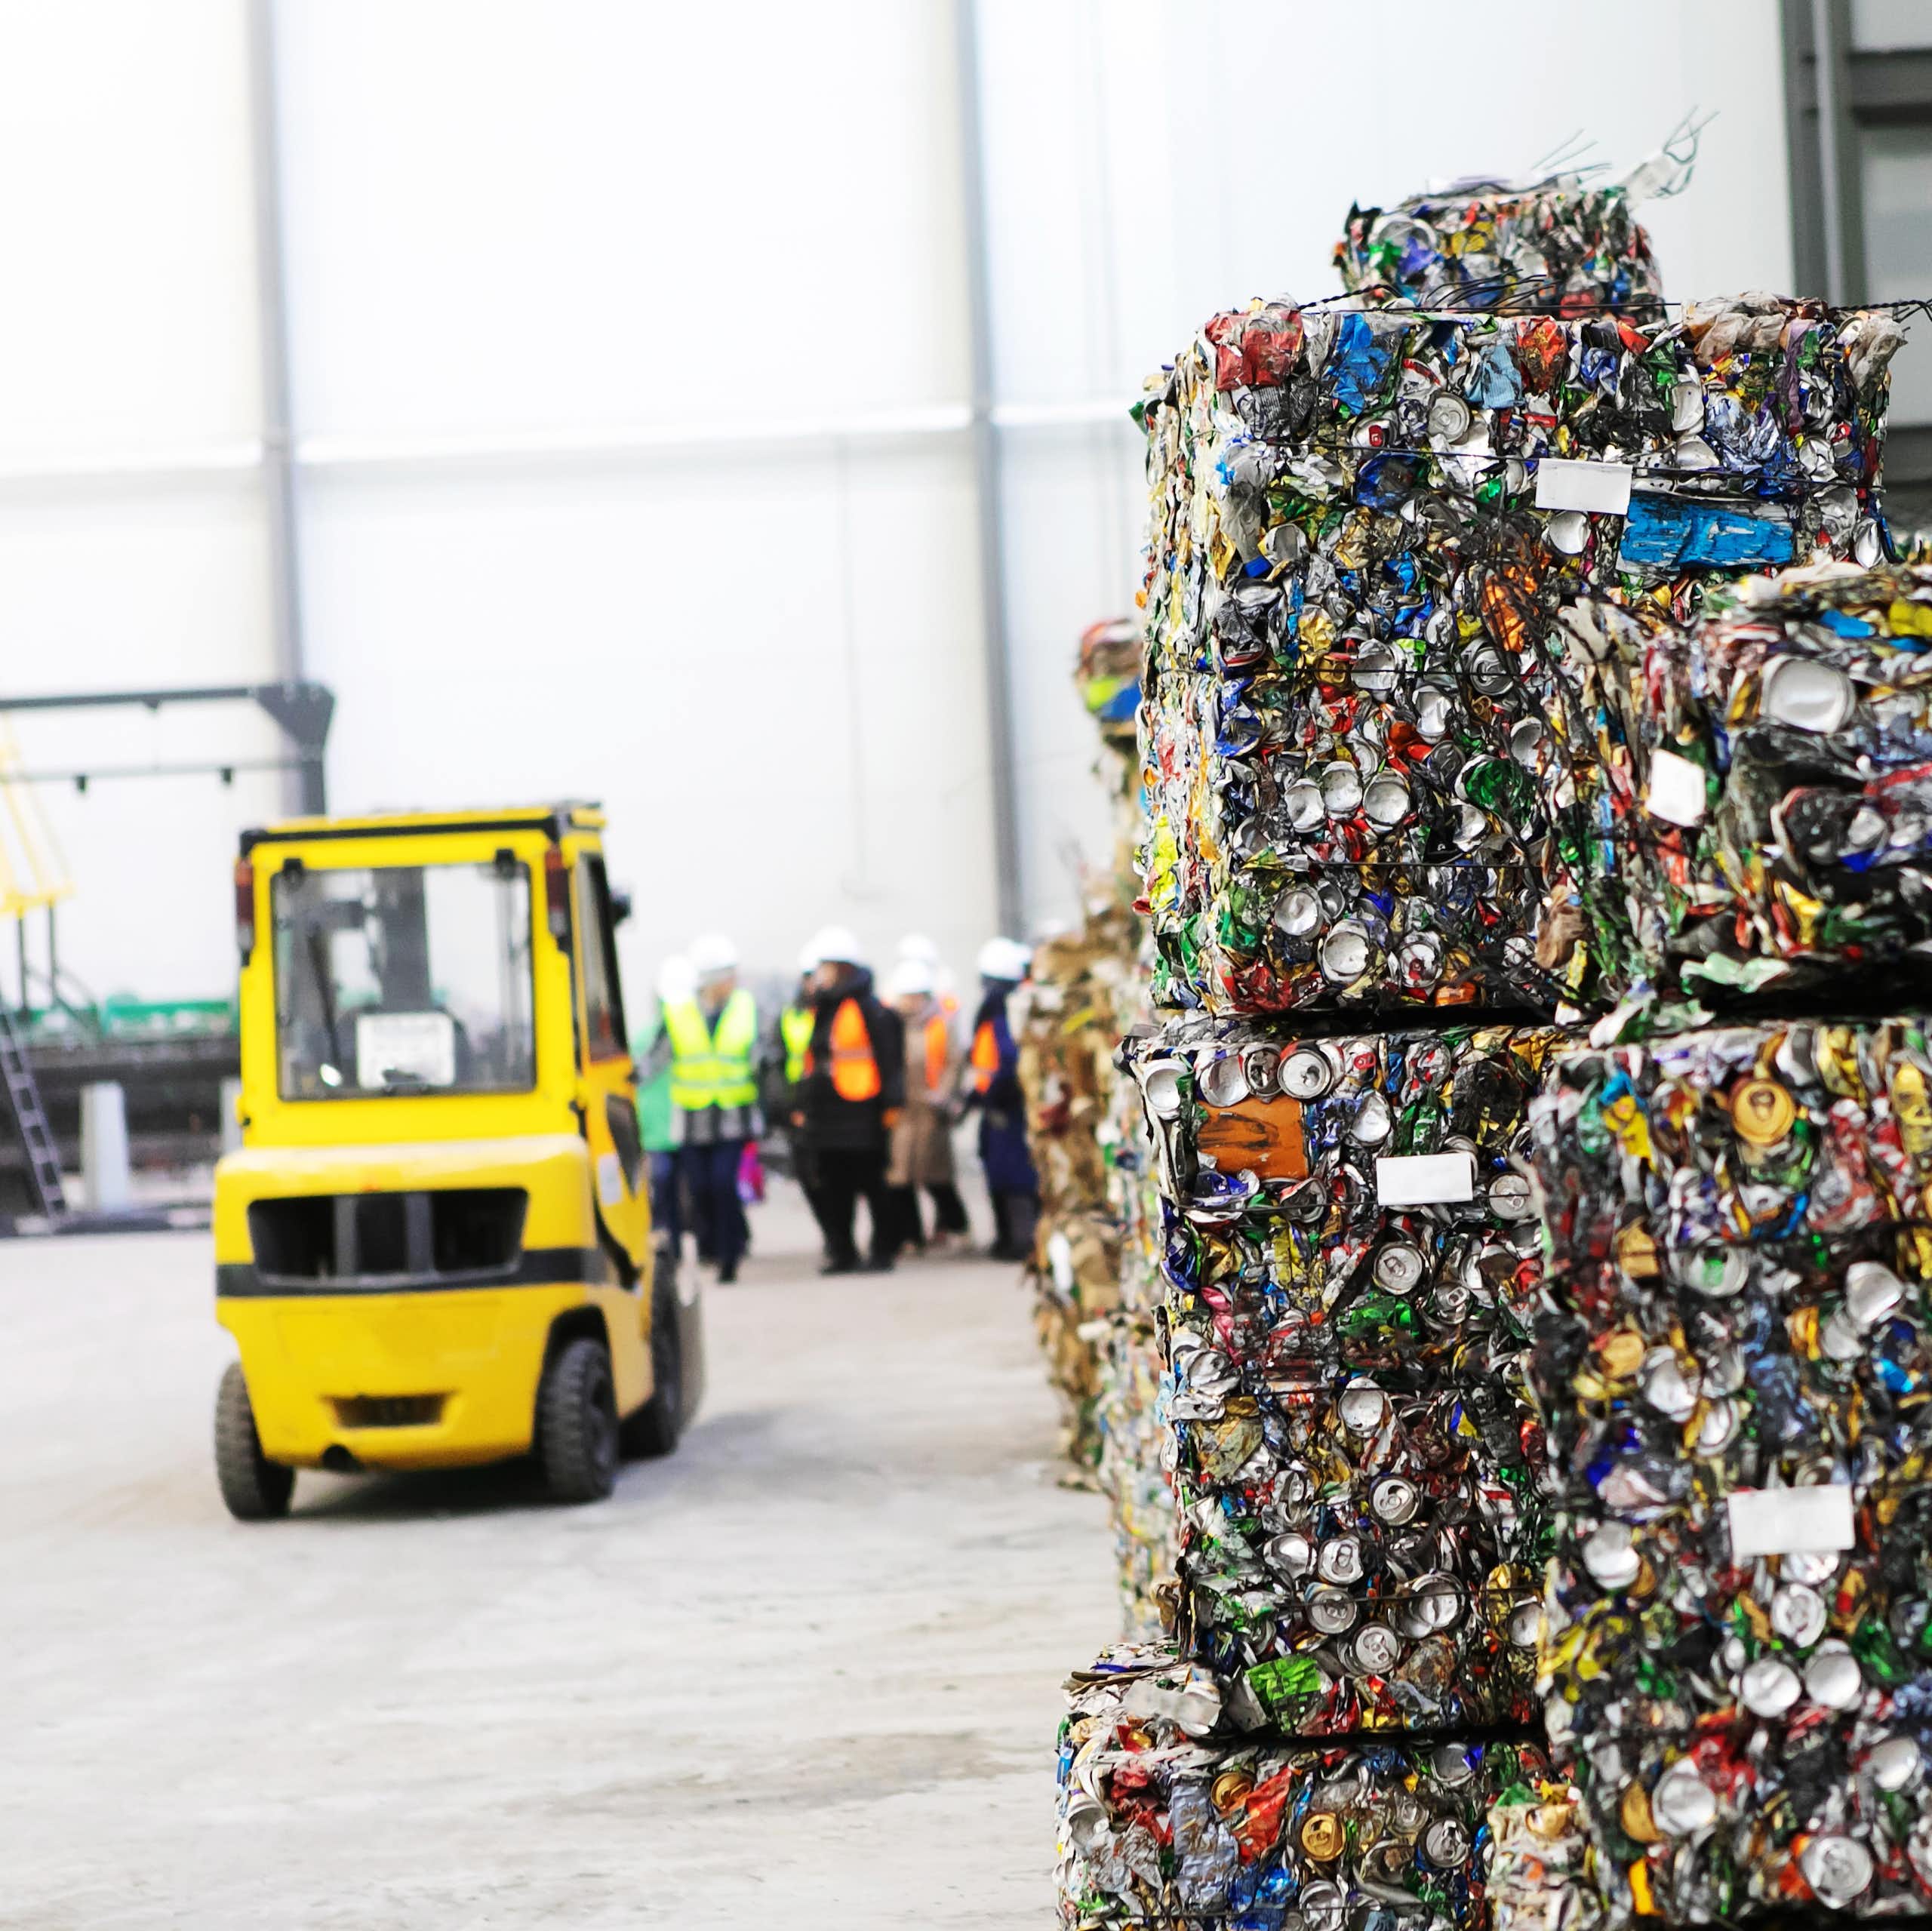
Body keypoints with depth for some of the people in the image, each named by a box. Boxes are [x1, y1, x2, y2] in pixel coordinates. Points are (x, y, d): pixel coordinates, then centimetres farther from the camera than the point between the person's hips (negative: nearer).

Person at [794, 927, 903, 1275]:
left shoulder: (867, 1008, -9)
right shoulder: (820, 1008, 15)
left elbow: (889, 1056, -10)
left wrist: (891, 1103, -14)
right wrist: (803, 1105, 19)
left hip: (861, 1112, -8)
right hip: (825, 1113, 8)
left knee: (872, 1183, 0)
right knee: (833, 1187, 8)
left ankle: (882, 1252, 7)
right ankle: (842, 1251, 14)